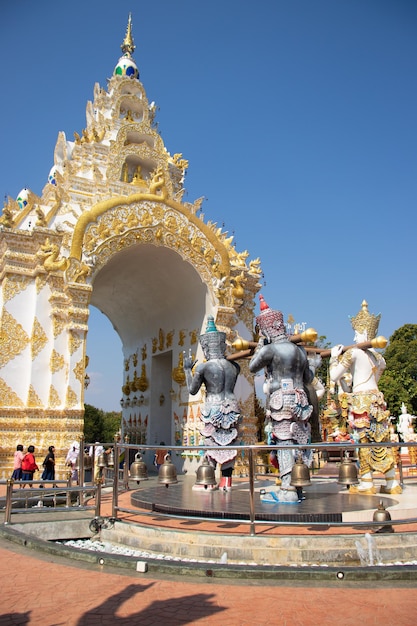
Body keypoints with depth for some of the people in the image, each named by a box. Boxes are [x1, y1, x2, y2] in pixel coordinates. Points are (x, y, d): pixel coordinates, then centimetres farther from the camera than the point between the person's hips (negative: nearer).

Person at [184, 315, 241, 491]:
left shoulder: (203, 367, -10)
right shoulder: (234, 366, 3)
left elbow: (192, 390, 0)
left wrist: (187, 369, 11)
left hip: (213, 409, -4)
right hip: (231, 407, 4)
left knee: (211, 444, 3)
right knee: (228, 444, 8)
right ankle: (226, 481, 13)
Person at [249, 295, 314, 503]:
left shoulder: (270, 349, -9)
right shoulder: (300, 350, 13)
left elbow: (252, 367, 7)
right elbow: (308, 379, 20)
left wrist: (260, 343, 13)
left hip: (281, 402, -7)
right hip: (299, 403, 7)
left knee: (284, 445, -8)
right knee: (299, 444, 9)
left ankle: (288, 491, -8)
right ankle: (297, 489, 16)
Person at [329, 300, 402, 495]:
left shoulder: (353, 352, -6)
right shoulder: (378, 357, 16)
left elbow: (334, 376, -7)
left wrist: (334, 356, 6)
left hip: (360, 401, -7)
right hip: (376, 398, 7)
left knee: (364, 442, -2)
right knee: (381, 441, 10)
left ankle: (366, 484, 3)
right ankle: (392, 483, 13)